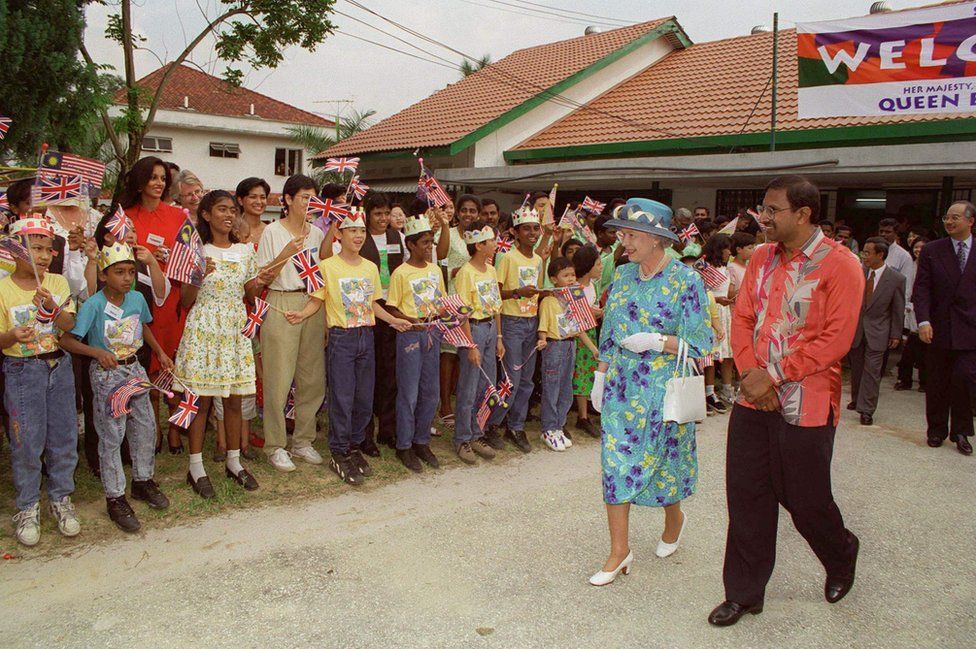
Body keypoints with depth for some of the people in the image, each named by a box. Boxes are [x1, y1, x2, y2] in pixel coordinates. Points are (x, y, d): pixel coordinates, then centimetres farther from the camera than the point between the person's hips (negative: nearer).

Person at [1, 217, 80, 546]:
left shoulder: (58, 283, 1)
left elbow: (69, 326, -7)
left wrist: (52, 306, -24)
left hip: (59, 366, 3)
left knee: (63, 436, 8)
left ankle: (61, 499, 24)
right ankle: (27, 507, 19)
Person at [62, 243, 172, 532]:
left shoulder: (137, 298, -1)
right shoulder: (93, 305, -18)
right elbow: (67, 340, -20)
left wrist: (161, 353, 17)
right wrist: (99, 353, -32)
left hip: (134, 369, 6)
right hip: (106, 374, -6)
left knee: (145, 426, 13)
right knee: (111, 436, 1)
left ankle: (143, 480, 33)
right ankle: (115, 498, 12)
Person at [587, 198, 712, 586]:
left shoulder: (685, 280, -11)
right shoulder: (623, 275, 5)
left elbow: (699, 343, -11)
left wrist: (656, 341, -22)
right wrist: (601, 376, 9)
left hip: (665, 389, -4)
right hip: (622, 386, 5)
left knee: (664, 460, 12)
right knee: (616, 462, 2)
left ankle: (674, 520, 43)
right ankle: (619, 551, 14)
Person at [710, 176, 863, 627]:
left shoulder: (840, 265, -11)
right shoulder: (762, 258, 7)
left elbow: (835, 340, -16)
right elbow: (742, 318, 7)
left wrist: (773, 375, -17)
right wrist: (750, 374, -8)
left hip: (805, 406, -5)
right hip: (752, 400, 5)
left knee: (803, 498, 9)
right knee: (746, 496, 8)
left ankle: (841, 556, 42)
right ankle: (744, 593, 23)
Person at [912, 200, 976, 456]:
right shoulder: (931, 251, 3)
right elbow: (921, 288, -3)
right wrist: (923, 320, -15)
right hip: (938, 329, 1)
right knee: (937, 384, 9)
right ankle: (937, 430, 26)